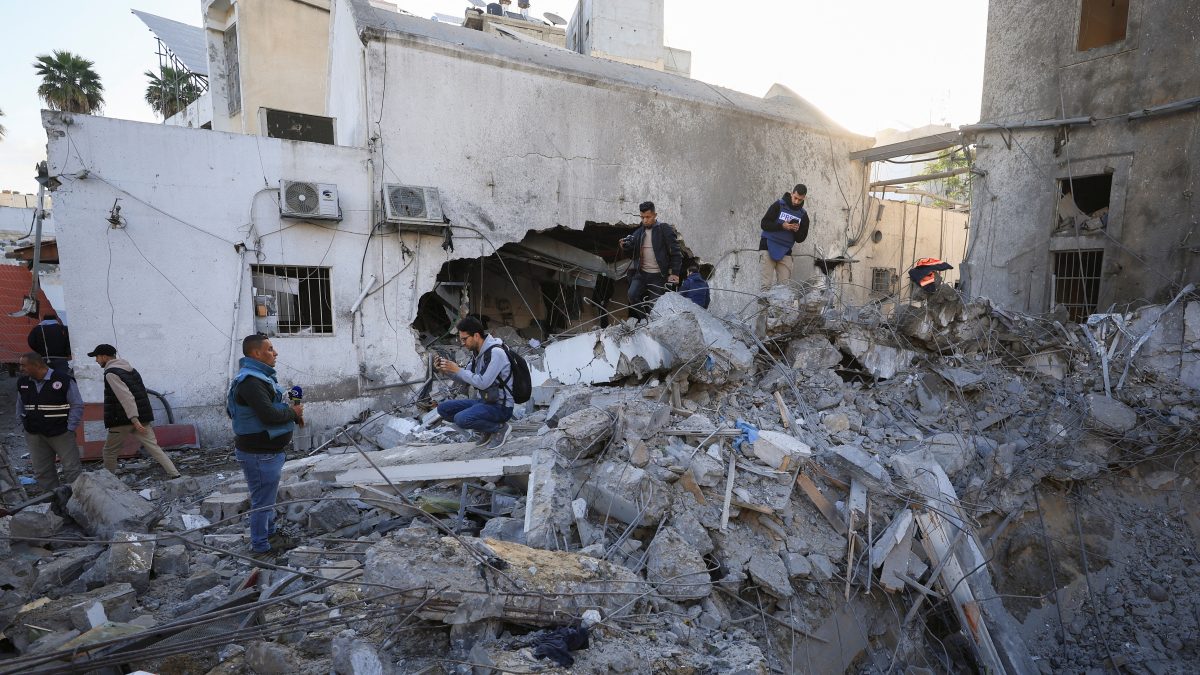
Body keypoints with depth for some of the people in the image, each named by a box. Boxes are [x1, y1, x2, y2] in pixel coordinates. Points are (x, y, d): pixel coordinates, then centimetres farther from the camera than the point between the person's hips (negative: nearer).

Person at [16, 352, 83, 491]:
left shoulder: (63, 380, -13)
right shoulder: (23, 382, 5)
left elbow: (77, 405, -9)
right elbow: (20, 407, 19)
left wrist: (70, 428, -11)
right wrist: (24, 425, 11)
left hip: (61, 433, -6)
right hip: (34, 435, 6)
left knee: (72, 468, -4)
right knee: (41, 471, 11)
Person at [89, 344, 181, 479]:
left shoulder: (111, 373, -10)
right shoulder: (130, 369, 16)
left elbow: (125, 396, -21)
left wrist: (134, 419, -26)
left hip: (122, 421, -7)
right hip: (142, 418, 7)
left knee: (109, 453, 12)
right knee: (154, 447, 0)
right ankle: (175, 475, -11)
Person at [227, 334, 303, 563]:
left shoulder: (260, 376, 11)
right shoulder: (249, 381, -24)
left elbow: (274, 406, 19)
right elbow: (270, 415, -31)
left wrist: (293, 411, 0)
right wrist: (292, 412, -12)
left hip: (268, 450, 11)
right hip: (259, 454, -11)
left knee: (268, 497, 24)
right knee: (262, 500, 2)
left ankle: (271, 534, 41)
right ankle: (260, 548, 15)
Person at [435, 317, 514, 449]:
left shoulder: (495, 352, -20)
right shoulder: (478, 352, 8)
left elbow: (483, 383, -26)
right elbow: (467, 379, 16)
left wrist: (457, 370, -19)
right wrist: (446, 371, 0)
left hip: (500, 407, -9)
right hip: (485, 401, 9)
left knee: (461, 419, -29)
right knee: (443, 408, 4)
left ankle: (501, 427, -6)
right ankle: (486, 429, 9)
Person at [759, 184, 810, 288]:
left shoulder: (803, 215, 10)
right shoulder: (779, 205, -1)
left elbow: (800, 239, 11)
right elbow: (764, 224, -6)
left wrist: (797, 231, -11)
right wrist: (782, 226, -18)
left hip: (785, 253, 4)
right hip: (768, 247, -4)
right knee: (766, 284, -12)